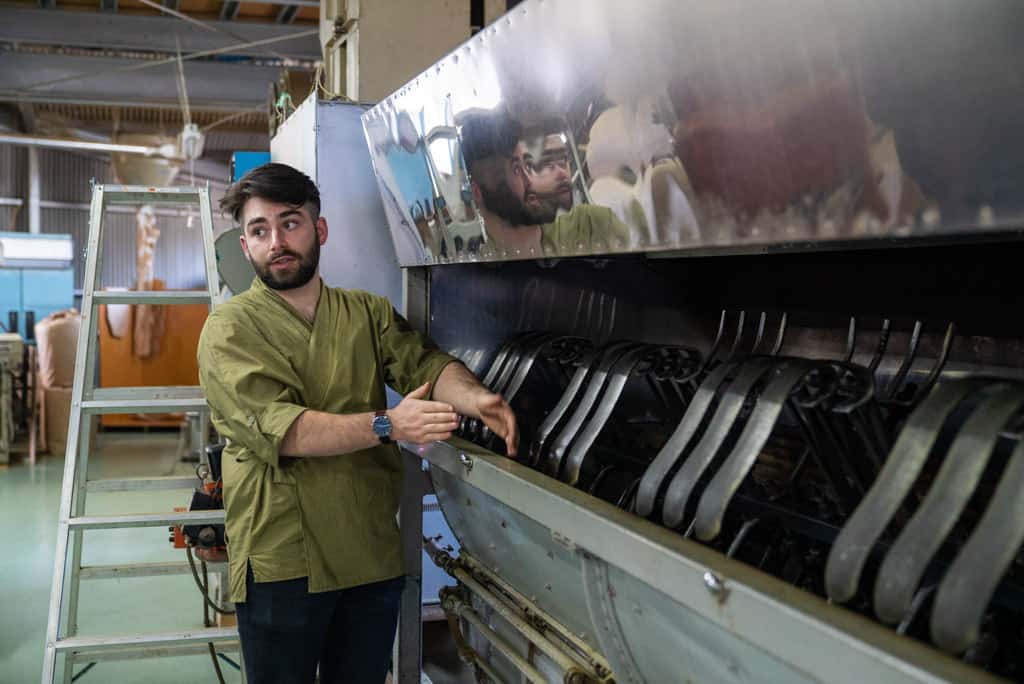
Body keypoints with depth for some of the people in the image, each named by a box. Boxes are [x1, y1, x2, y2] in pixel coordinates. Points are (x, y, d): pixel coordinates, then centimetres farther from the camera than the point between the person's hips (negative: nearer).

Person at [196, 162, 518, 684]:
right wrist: (386, 425, -30)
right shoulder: (230, 328, -6)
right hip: (283, 561, -4)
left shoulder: (368, 313, 10)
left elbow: (425, 363, -4)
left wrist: (474, 398, -27)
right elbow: (278, 428, -19)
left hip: (374, 557, 4)